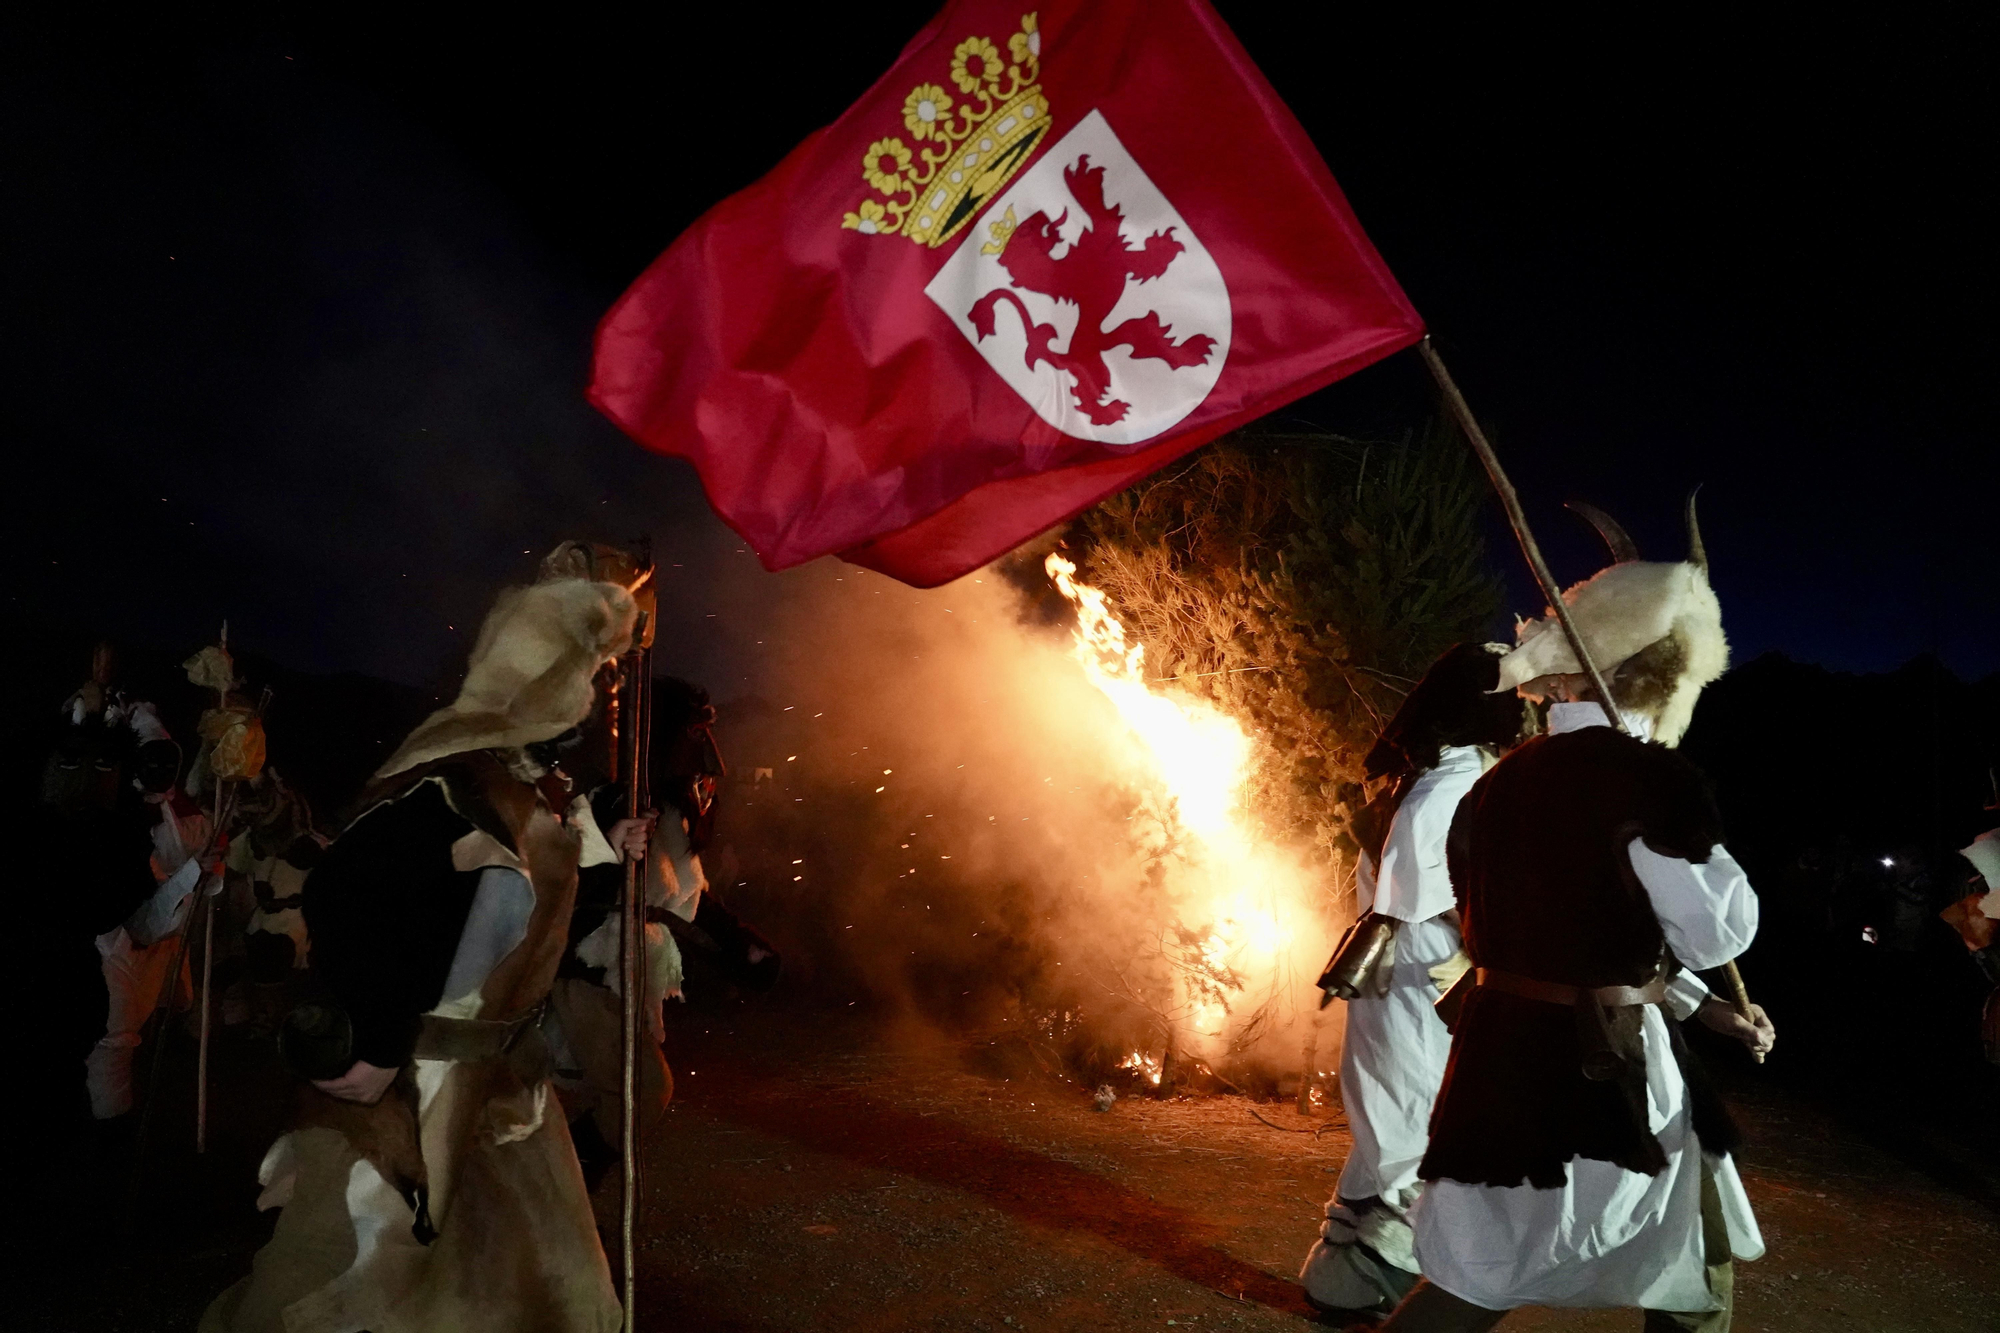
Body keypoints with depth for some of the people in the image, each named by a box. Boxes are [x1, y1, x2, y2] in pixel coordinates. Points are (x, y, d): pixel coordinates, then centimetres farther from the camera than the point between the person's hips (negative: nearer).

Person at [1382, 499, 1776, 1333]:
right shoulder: (1644, 774, -16)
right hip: (1596, 1069, -6)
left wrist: (1704, 1010, 19)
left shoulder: (1501, 779, 8)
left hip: (1503, 1050, 6)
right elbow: (1715, 932, -12)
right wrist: (1705, 845, 5)